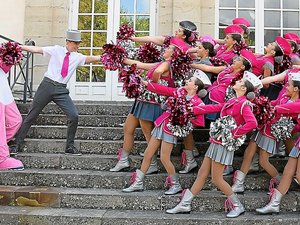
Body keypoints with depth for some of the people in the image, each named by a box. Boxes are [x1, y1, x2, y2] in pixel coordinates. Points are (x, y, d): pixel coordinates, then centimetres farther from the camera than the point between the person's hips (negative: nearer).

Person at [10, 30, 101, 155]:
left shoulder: (77, 57, 8)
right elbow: (37, 50, -1)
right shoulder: (56, 50, 2)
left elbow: (90, 59, -6)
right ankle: (17, 144, 14)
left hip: (61, 90, 2)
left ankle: (69, 147, 5)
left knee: (74, 116, -10)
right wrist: (18, 47, -6)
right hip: (47, 85, -2)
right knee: (31, 115, 3)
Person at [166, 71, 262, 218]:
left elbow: (252, 123, -26)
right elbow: (214, 108, 18)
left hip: (224, 143, -8)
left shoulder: (244, 104, -13)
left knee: (216, 179, -2)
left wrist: (233, 134, -18)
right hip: (217, 141, 9)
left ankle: (237, 206, 13)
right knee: (202, 174, 10)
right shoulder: (232, 101, 12)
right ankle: (185, 204, 15)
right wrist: (192, 110, 18)